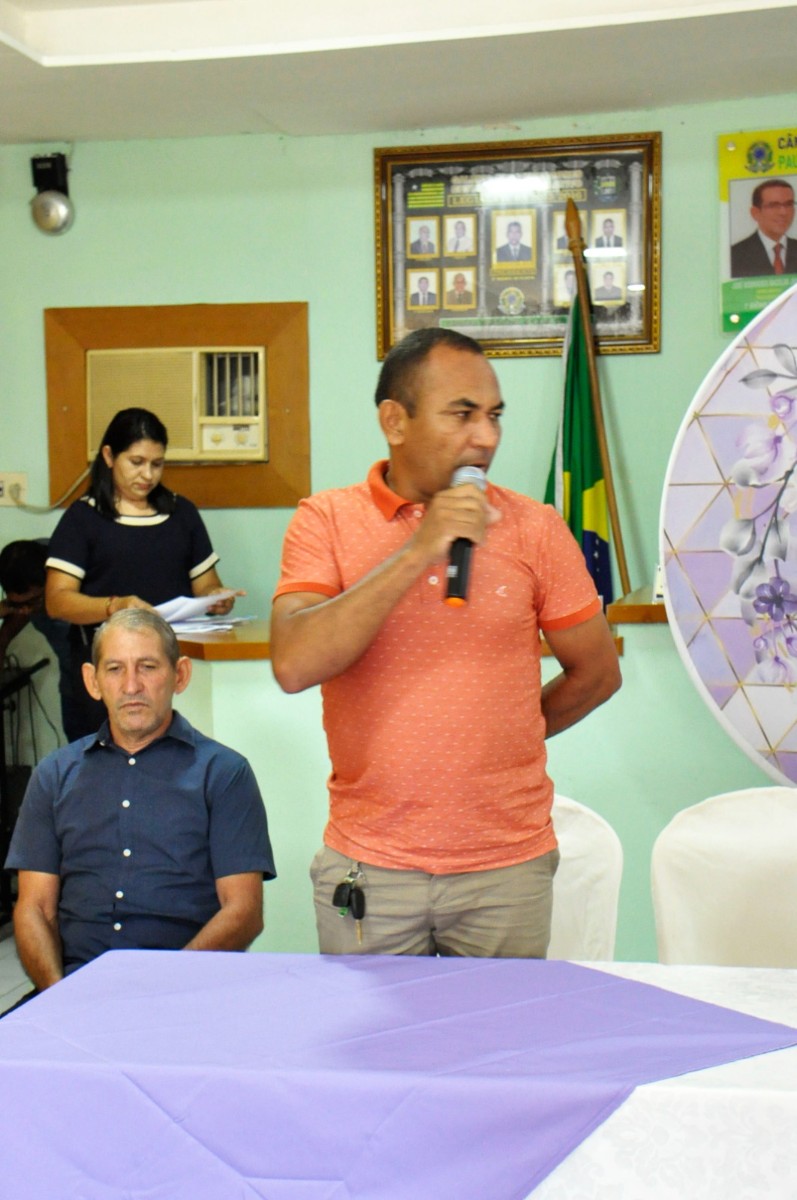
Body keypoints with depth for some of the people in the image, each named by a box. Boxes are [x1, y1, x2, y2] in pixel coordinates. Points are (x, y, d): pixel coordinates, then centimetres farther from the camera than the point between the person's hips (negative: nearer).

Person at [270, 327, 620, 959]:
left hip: (508, 866, 1)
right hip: (368, 870, -1)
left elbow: (598, 673, 9)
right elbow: (294, 666, -18)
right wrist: (416, 554, -20)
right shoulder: (325, 520, -3)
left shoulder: (535, 528, -1)